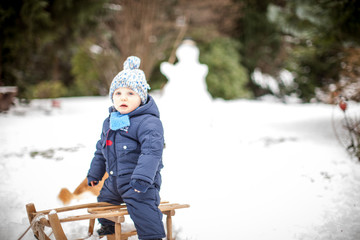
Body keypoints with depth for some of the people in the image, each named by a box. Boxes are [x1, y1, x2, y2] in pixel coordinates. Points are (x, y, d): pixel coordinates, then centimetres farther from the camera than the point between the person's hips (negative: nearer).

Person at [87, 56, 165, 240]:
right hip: (114, 180, 9)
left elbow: (152, 151, -27)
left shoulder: (148, 122, -18)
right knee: (104, 198, 29)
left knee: (142, 210, -22)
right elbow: (101, 150, 22)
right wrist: (94, 173, 26)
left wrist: (142, 178, -35)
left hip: (140, 182, -9)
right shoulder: (109, 122, 9)